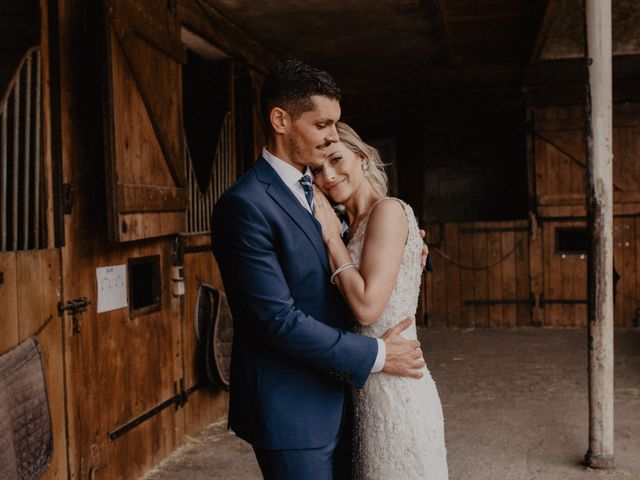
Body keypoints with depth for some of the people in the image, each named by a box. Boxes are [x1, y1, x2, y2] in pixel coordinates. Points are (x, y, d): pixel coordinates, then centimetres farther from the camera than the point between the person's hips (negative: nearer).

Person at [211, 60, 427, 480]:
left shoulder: (316, 192, 9)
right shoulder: (245, 205, -19)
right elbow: (277, 318, -23)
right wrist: (376, 355, -17)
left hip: (333, 397, 9)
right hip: (290, 410, -9)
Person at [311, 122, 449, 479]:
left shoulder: (388, 210, -14)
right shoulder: (353, 222, 11)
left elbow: (367, 308, -22)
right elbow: (350, 302, 7)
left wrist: (332, 236, -13)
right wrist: (330, 233, 3)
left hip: (394, 389, -8)